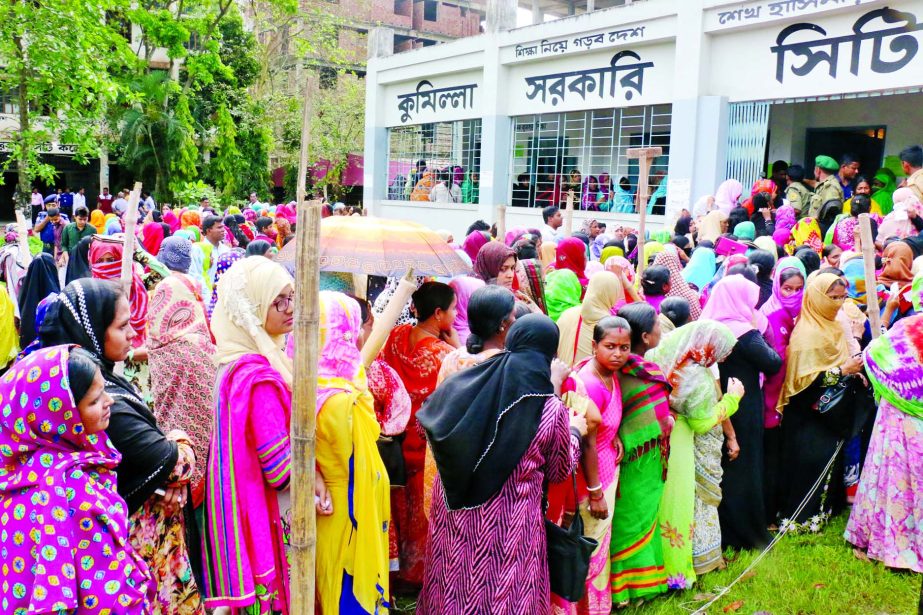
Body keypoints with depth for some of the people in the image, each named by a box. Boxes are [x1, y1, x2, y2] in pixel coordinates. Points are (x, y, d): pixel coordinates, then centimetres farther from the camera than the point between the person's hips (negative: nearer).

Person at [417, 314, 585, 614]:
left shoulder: (467, 382, -9)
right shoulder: (551, 409, -14)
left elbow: (430, 422, 8)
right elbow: (559, 471, 0)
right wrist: (575, 431, 19)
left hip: (454, 511, 3)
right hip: (508, 520, -3)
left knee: (454, 586, 22)